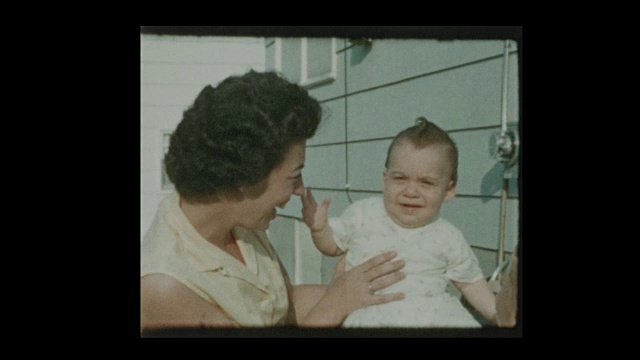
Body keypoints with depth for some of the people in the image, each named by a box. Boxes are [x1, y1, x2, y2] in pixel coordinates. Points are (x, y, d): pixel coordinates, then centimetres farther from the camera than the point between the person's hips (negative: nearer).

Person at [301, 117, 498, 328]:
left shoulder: (448, 238, 2)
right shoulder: (362, 214, 1)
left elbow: (470, 282, 14)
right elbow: (333, 245, 13)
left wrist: (497, 314, 5)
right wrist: (319, 228, -6)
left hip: (434, 314, 2)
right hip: (371, 314, -1)